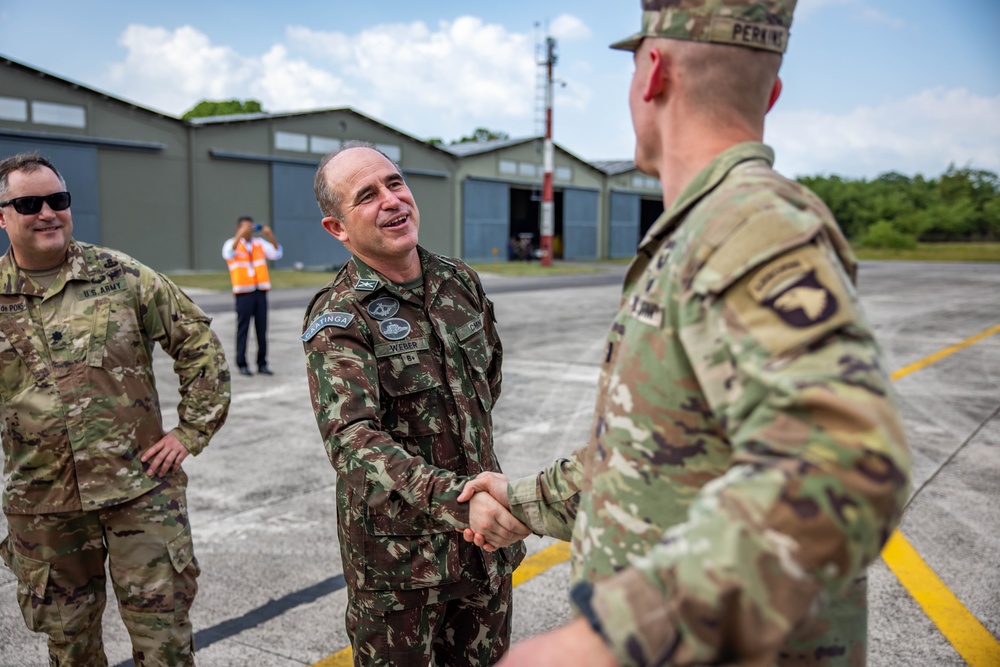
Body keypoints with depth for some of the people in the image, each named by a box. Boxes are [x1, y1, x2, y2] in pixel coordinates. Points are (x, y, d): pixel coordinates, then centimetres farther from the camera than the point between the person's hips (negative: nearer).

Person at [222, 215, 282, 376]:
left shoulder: (260, 243, 13)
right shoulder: (232, 243, 3)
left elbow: (277, 253, 3)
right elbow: (229, 253, -19)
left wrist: (270, 235, -11)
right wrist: (240, 235, -28)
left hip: (260, 291, 3)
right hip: (243, 293, -3)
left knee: (262, 329, 4)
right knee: (243, 329, 0)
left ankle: (262, 363, 10)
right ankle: (242, 364, 6)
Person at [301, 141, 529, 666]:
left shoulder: (459, 281, 2)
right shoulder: (337, 319, -16)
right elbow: (352, 438, -30)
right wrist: (454, 498, -43)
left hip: (486, 531, 5)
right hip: (397, 541, -5)